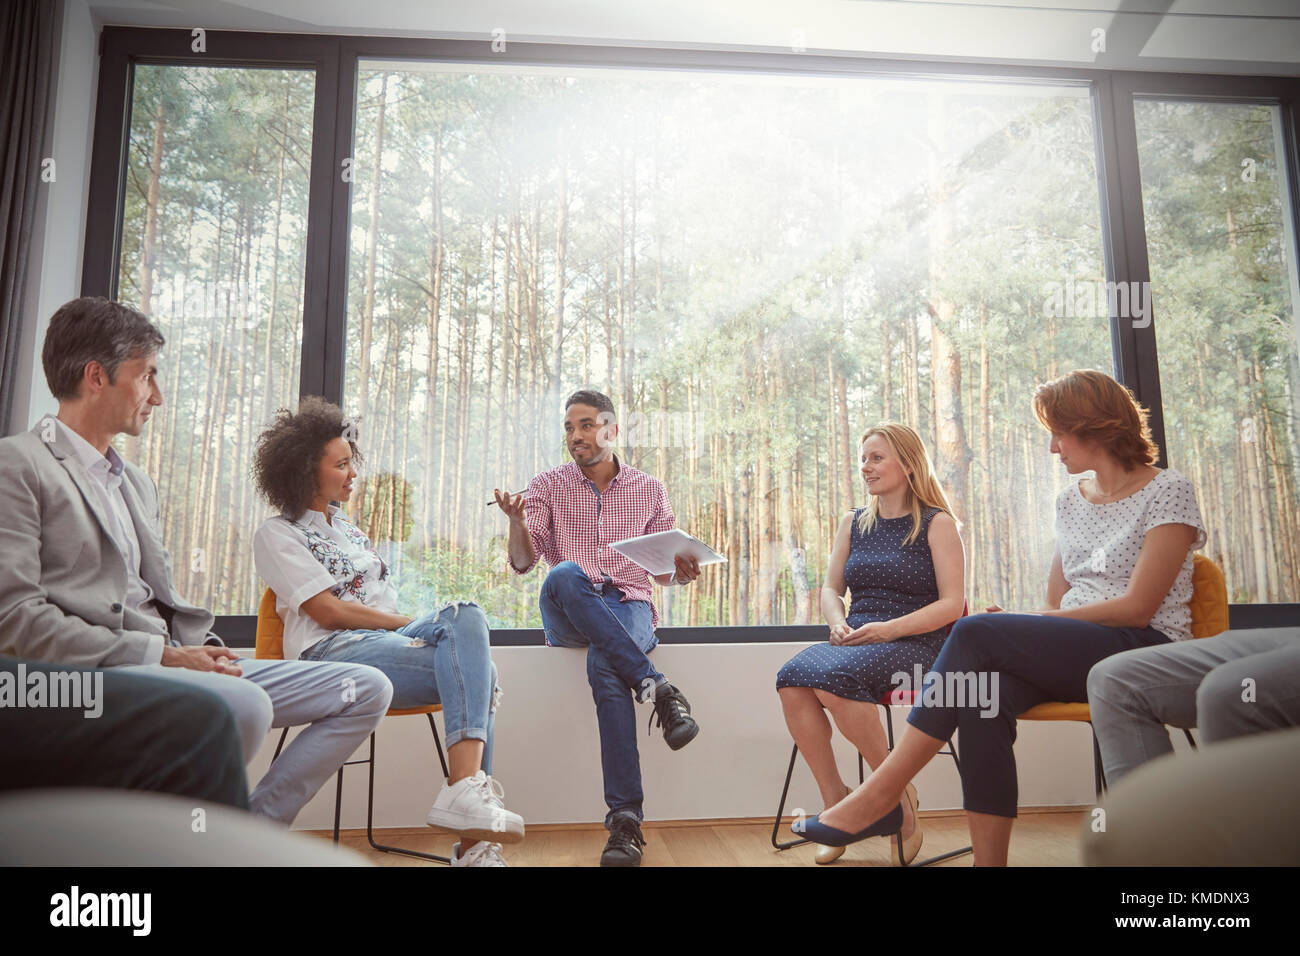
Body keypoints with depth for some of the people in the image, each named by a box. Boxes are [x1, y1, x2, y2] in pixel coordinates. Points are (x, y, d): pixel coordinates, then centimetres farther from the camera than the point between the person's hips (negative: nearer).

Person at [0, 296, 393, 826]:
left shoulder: (138, 483, 23)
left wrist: (204, 648, 1)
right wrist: (161, 654, -16)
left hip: (167, 663, 8)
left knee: (367, 689, -2)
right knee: (243, 704, -38)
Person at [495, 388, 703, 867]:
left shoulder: (649, 490, 15)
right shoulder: (547, 486, 12)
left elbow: (661, 572, 17)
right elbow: (522, 562, 0)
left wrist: (681, 571, -7)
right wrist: (517, 520, -20)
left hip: (629, 606, 0)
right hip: (567, 618, 1)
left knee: (604, 664, -36)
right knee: (565, 575, -36)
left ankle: (626, 819, -34)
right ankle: (657, 686, -37)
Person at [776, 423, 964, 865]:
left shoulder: (937, 524, 2)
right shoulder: (852, 523, 19)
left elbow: (952, 604, -4)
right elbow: (831, 588, 18)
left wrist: (890, 629, -17)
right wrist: (838, 623, -5)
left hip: (915, 643, -5)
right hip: (856, 640, 5)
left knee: (834, 679, -34)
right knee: (792, 680, -27)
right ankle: (834, 799, -13)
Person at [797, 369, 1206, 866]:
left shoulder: (1168, 491, -1)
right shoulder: (1070, 499, 19)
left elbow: (1138, 606, -10)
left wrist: (1036, 621, -10)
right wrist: (1023, 629, -6)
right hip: (1078, 651, 6)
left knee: (976, 632, -28)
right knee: (984, 691, -30)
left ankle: (880, 794, -27)